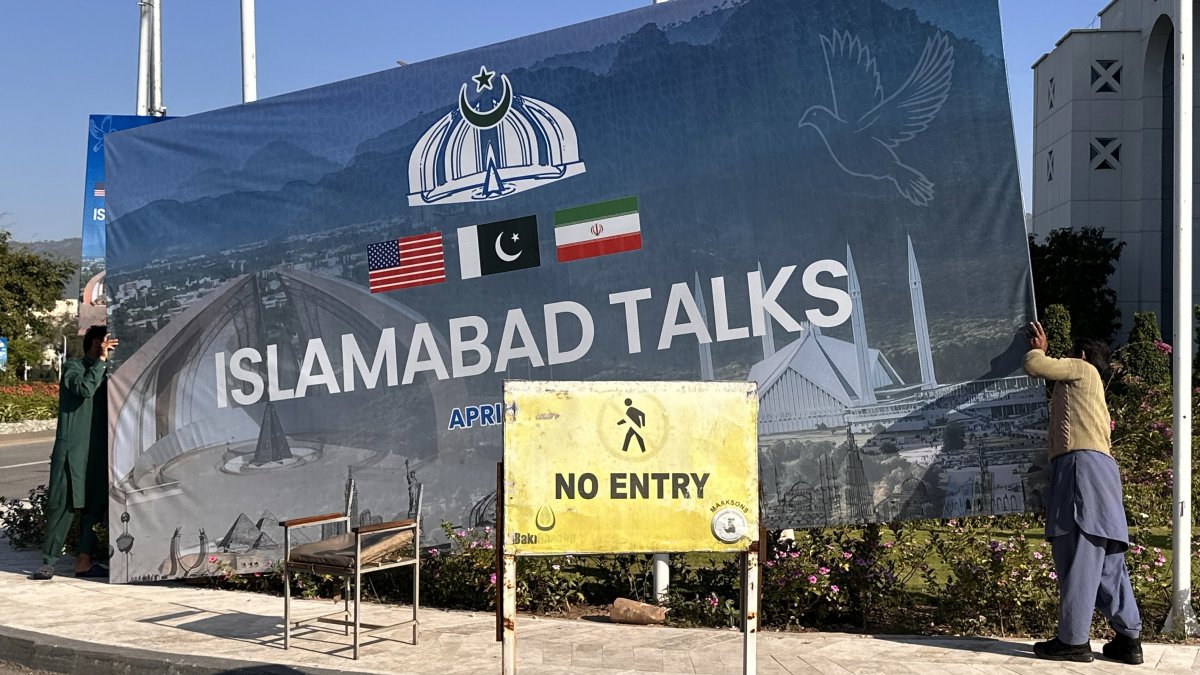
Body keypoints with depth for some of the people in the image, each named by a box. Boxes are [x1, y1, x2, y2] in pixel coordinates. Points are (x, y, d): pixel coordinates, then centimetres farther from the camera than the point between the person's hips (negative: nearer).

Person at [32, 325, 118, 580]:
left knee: (95, 506, 4)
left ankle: (84, 561, 9)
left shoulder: (105, 372, 18)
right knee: (62, 505, -5)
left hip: (99, 453, 6)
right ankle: (48, 561, 2)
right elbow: (85, 388, -20)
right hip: (72, 451, -6)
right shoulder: (73, 367, 0)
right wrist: (101, 360, -15)